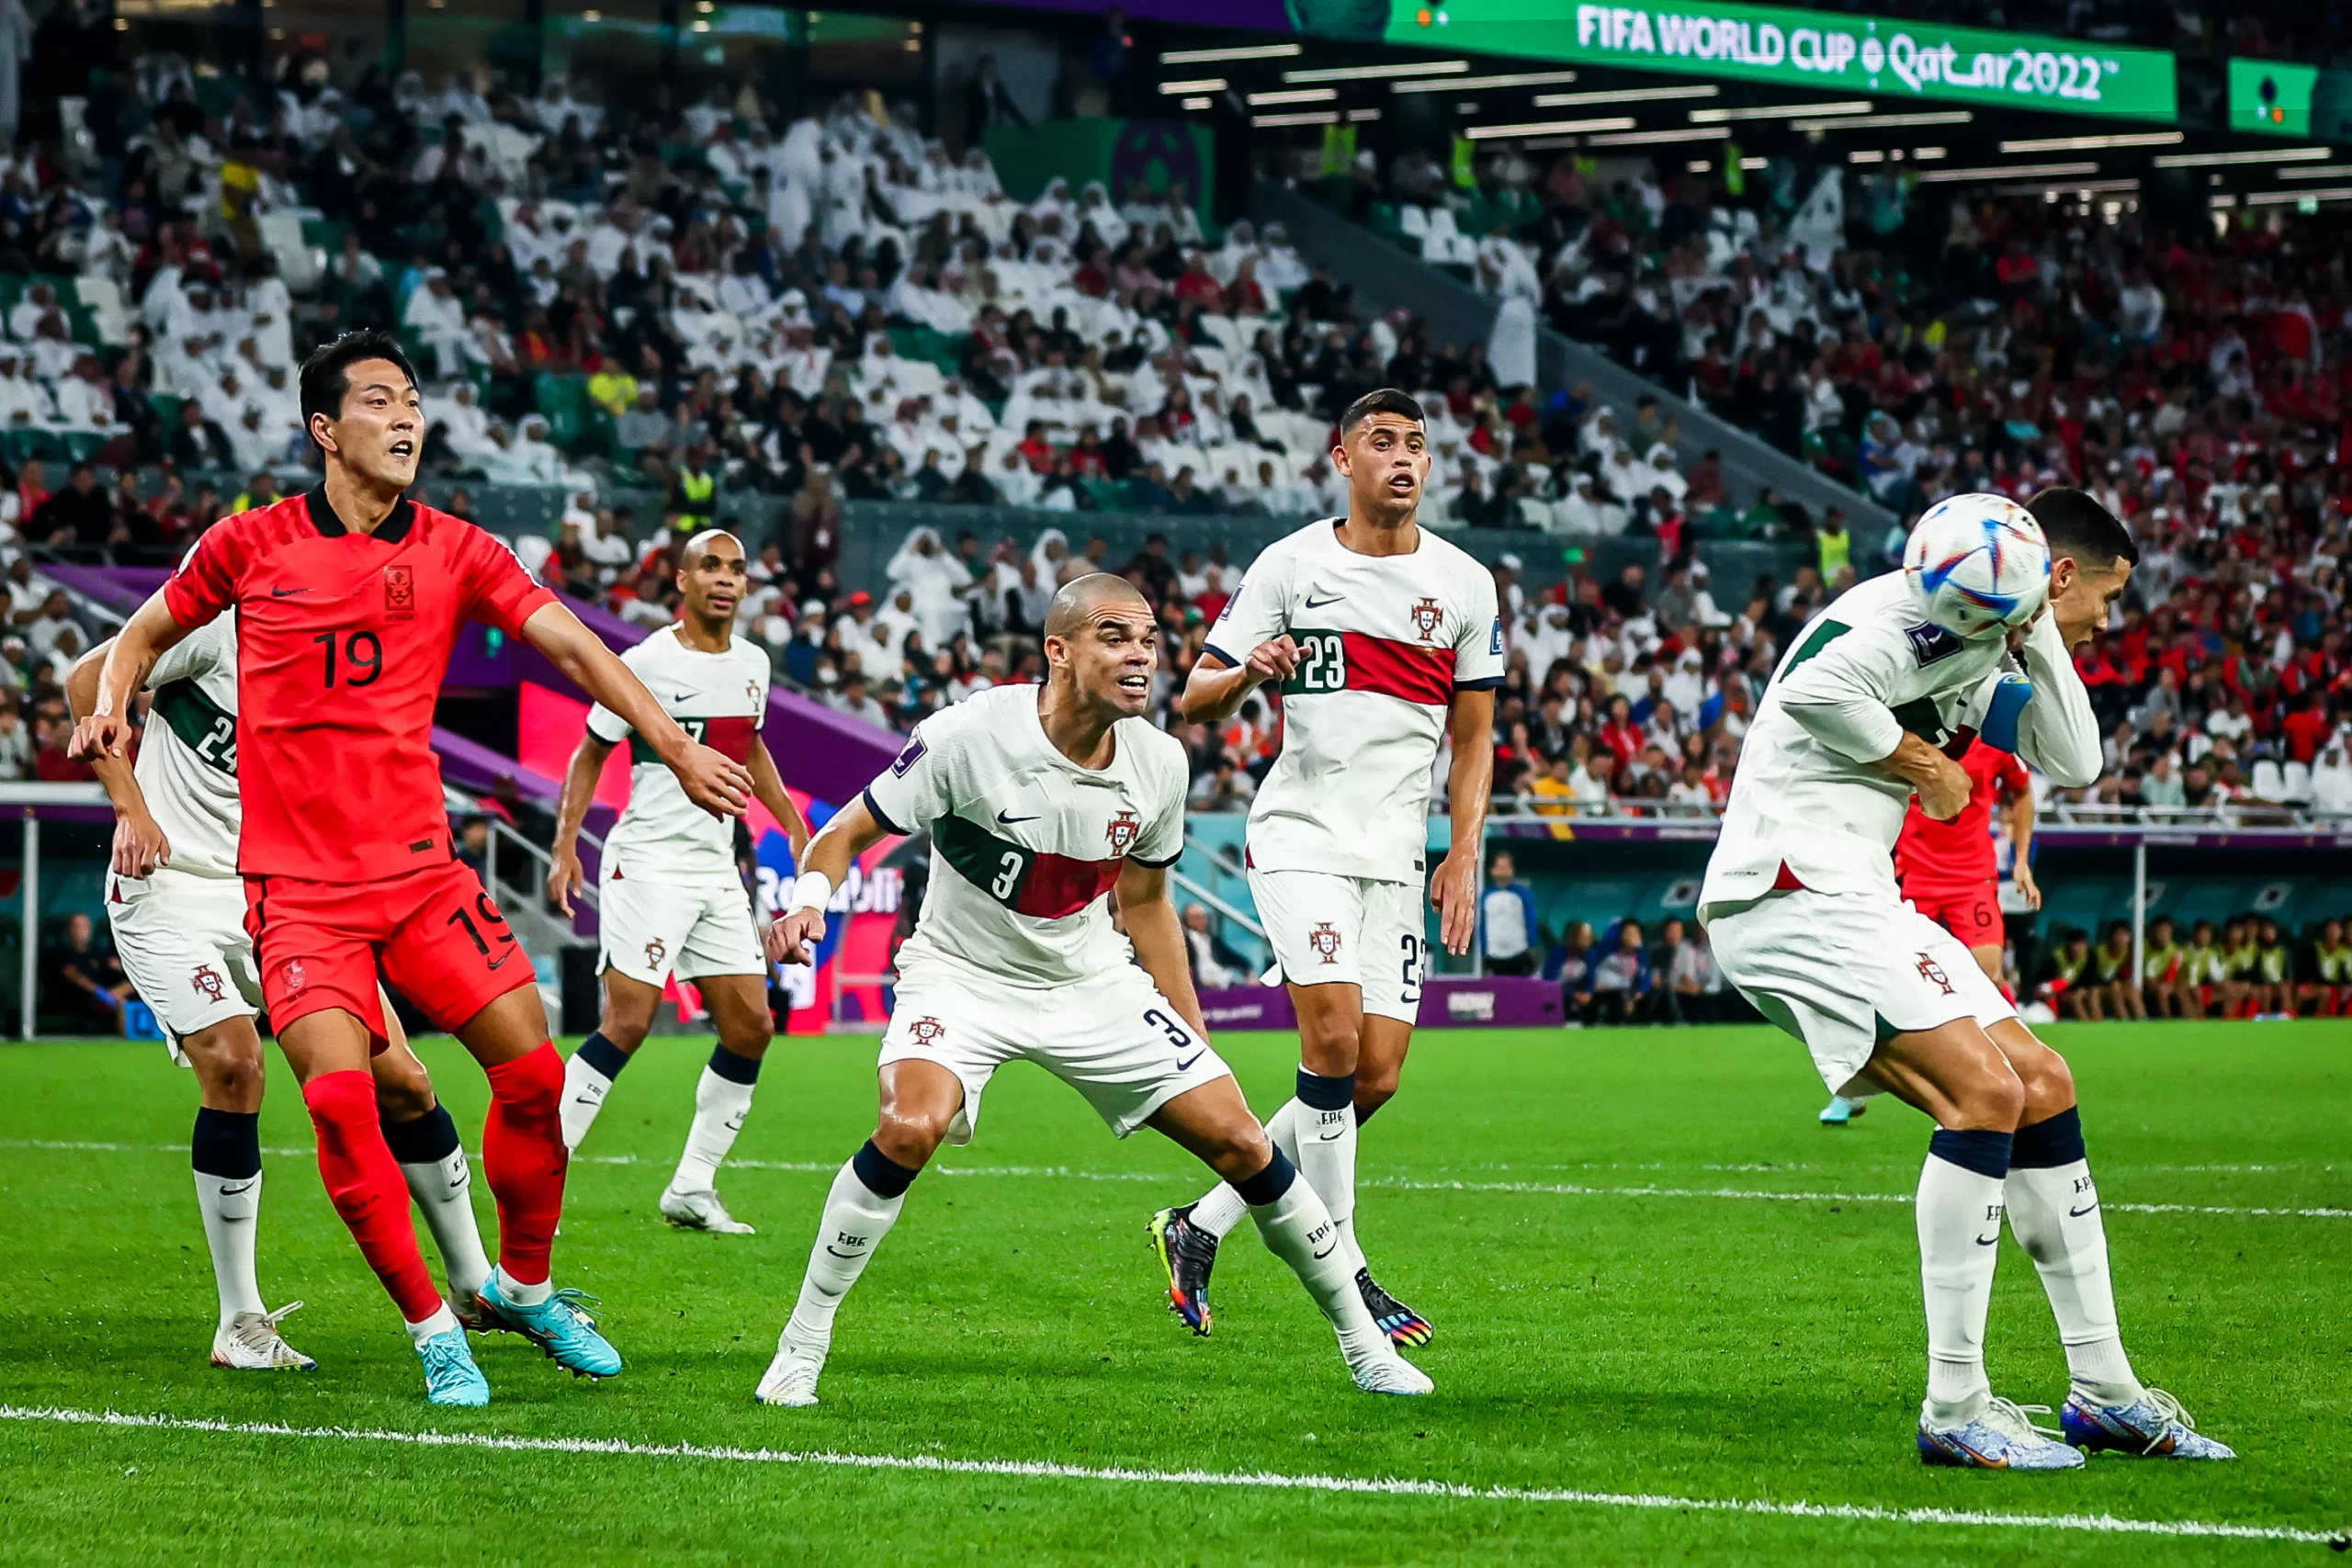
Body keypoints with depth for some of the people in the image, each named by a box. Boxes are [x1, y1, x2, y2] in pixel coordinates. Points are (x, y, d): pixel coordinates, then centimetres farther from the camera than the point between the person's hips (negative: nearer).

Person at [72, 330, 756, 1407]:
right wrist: (110, 706, -8)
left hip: (421, 867, 3)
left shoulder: (454, 551, 3)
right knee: (338, 1093, -19)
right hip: (298, 883, -2)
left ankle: (522, 1286, 21)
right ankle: (431, 1329, -4)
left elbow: (571, 645, -3)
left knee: (533, 1072, -4)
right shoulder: (252, 545, 0)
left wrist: (679, 751, -13)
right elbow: (145, 635, 13)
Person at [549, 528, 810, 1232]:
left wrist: (796, 827, 26)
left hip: (717, 869, 7)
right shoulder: (645, 663, -8)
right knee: (628, 1022, -15)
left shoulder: (752, 662, 10)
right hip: (649, 862, -7)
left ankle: (692, 1189, 9)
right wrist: (565, 847, -7)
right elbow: (591, 753, 1)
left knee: (750, 1025, 0)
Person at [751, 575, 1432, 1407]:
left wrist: (1195, 1043, 11)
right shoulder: (969, 737, -23)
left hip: (1094, 981, 4)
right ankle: (799, 1349, -15)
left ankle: (1363, 1344, 16)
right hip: (962, 972, -4)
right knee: (910, 1128, -32)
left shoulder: (1159, 764, -7)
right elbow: (847, 833, -14)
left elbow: (1144, 904, 8)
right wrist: (807, 899, -36)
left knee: (1239, 1141, -3)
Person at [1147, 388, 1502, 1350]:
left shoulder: (1464, 585, 7)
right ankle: (1344, 1273, -8)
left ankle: (1201, 1226, 13)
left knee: (1374, 1080, -2)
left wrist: (1464, 856, 1)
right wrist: (1247, 672, -21)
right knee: (1334, 1042, -19)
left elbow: (1473, 739, 13)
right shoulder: (1291, 565, 0)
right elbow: (1194, 702, 2)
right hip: (1300, 836, -4)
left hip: (1396, 857, 4)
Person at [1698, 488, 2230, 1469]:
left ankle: (2104, 1394, 14)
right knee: (1986, 1092, -20)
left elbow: (2075, 766, 19)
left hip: (1848, 898, 11)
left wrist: (2036, 633, 9)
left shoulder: (1988, 647, 21)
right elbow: (1813, 689, -25)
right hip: (1790, 883, -11)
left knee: (2042, 1087, 9)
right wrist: (1924, 764, -11)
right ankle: (1955, 1411, -18)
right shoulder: (1932, 612, -11)